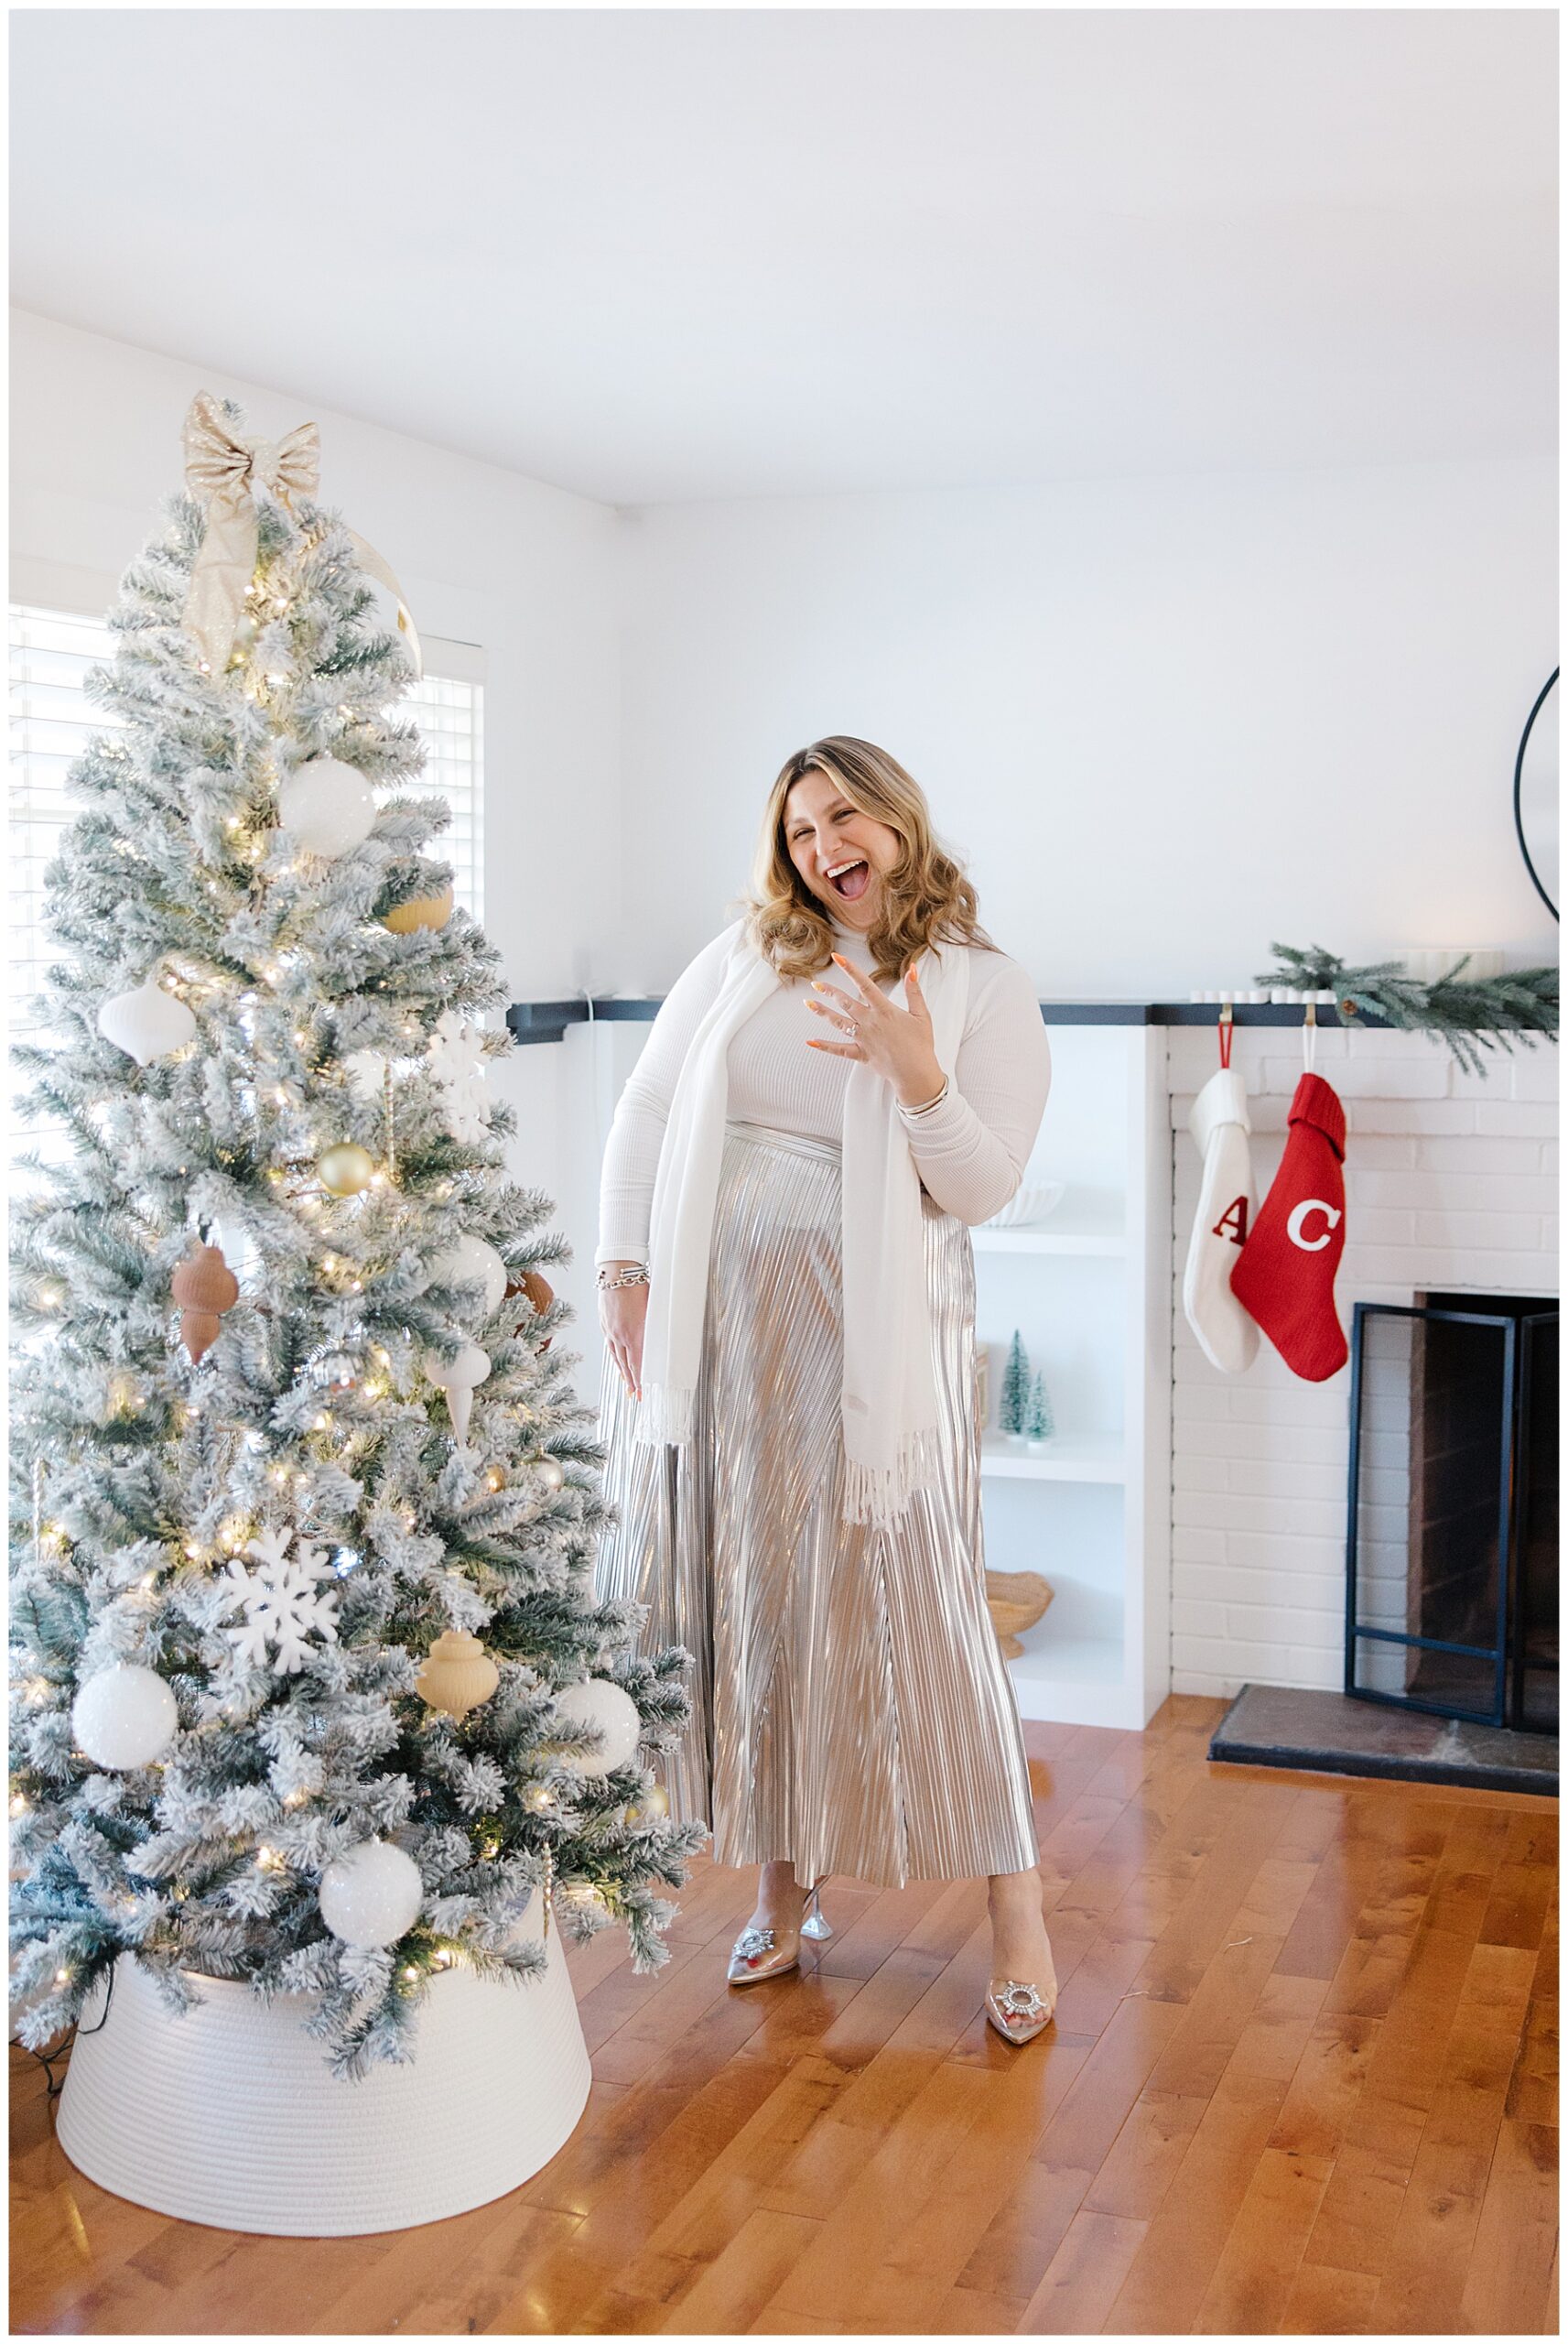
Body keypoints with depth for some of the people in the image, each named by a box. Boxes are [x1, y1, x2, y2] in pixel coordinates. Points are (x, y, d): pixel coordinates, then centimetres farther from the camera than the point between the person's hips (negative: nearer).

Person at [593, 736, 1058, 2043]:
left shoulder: (988, 991, 0)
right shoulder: (743, 959, 10)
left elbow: (982, 1189, -6)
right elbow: (645, 1111, 10)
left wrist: (918, 1074, -22)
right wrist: (625, 1267, 1)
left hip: (871, 1334, -3)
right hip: (714, 1318, 4)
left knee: (905, 1598, -4)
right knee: (748, 1598, 8)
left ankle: (1014, 1901, 11)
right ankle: (787, 1887, 24)